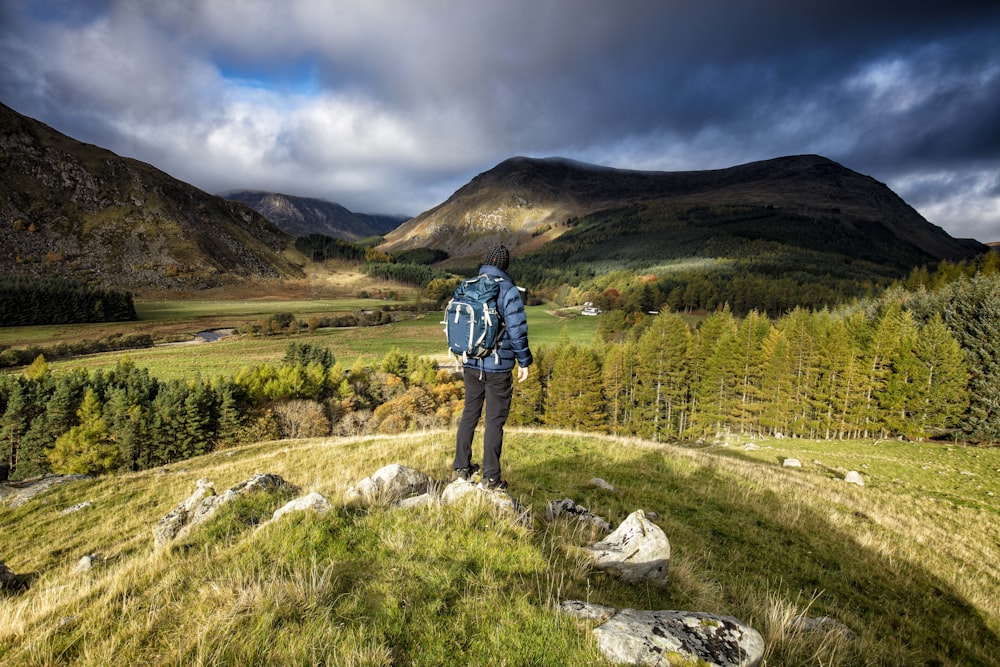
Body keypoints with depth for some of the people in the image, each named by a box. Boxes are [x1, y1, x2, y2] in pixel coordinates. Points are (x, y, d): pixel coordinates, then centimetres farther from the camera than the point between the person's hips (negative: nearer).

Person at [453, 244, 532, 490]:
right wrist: (524, 362, -4)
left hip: (471, 365, 5)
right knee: (495, 421, 4)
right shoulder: (508, 291, -12)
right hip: (498, 368, -5)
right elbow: (517, 331, -15)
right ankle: (491, 478, 12)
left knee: (469, 414, 18)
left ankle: (462, 467, 28)